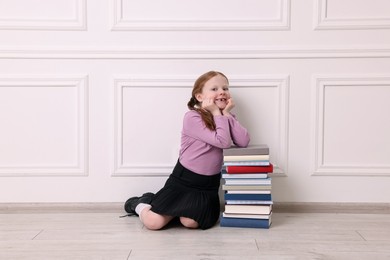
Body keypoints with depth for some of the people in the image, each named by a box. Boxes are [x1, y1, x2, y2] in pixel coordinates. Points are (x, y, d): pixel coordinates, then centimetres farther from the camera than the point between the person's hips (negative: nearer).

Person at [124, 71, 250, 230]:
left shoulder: (224, 118, 6)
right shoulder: (192, 117, -15)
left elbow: (243, 142, -12)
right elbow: (222, 141, -24)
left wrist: (227, 113, -12)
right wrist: (216, 113, -15)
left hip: (208, 185, 4)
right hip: (183, 180, -4)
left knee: (190, 222, -21)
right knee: (153, 222, -14)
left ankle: (177, 209, 14)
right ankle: (140, 204, 21)